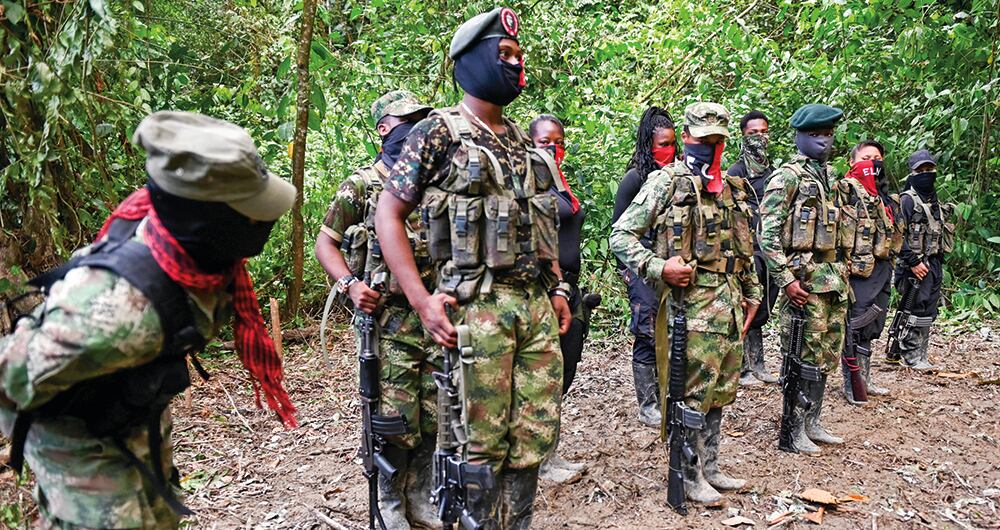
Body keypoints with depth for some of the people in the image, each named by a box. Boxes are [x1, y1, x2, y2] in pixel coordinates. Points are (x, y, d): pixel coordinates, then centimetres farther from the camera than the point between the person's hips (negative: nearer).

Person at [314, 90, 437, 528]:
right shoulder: (362, 185, 1)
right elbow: (325, 242, 4)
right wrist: (350, 285, -11)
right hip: (388, 318, -4)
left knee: (433, 418, 9)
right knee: (396, 420, -1)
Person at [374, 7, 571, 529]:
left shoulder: (523, 142, 17)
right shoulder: (438, 132, -3)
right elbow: (388, 214, -6)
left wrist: (558, 288, 15)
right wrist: (423, 301, -14)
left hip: (538, 304, 6)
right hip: (478, 305, -6)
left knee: (535, 434, 9)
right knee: (486, 440, 1)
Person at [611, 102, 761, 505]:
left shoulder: (733, 188, 16)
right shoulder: (665, 183, -5)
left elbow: (746, 248, 23)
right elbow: (620, 236, -9)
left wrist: (752, 292, 19)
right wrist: (659, 267, -20)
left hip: (730, 303, 7)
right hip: (691, 304, -7)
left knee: (720, 392, 14)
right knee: (692, 394, 0)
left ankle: (710, 467, 28)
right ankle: (689, 476, 14)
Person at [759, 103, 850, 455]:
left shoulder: (830, 177, 17)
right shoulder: (786, 177, -9)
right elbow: (768, 234, -16)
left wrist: (844, 274, 18)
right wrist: (786, 280, -20)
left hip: (835, 281, 8)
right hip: (804, 281, -8)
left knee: (827, 356, 13)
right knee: (803, 358, -3)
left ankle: (812, 423, 25)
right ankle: (794, 430, 9)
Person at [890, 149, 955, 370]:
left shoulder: (935, 201, 17)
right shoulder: (907, 200, -9)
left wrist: (939, 262, 17)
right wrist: (913, 262, -19)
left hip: (935, 264, 9)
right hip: (917, 265, -9)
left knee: (929, 311, 10)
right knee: (919, 310, -7)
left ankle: (900, 349, 18)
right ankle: (912, 355, 2)